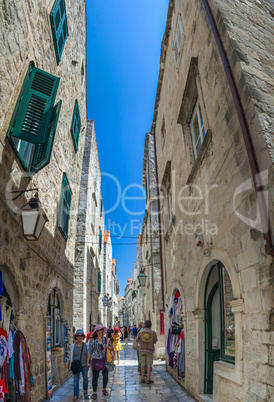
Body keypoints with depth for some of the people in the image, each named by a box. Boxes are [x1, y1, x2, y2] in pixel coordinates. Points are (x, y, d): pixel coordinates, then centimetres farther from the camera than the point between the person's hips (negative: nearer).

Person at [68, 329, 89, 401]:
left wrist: (88, 363, -1)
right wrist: (69, 364, 7)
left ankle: (85, 392, 31)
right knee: (76, 379, -1)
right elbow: (71, 356, 4)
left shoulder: (86, 345, -4)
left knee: (85, 378, 8)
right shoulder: (73, 346, -5)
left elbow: (88, 355, 2)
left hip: (84, 365, 0)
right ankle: (76, 395, 11)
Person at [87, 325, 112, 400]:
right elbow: (90, 351, 1)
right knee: (95, 377, 4)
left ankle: (104, 389, 33)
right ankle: (94, 393, 18)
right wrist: (88, 361, 0)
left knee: (105, 375, 11)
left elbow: (111, 347, 8)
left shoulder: (106, 339, 0)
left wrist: (108, 347, -15)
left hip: (105, 360, 2)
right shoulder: (92, 340, -5)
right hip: (95, 361, -2)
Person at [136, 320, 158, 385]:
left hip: (142, 350, 2)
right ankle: (148, 380, 8)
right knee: (149, 365, 6)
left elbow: (137, 340, 4)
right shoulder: (153, 332, -11)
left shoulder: (140, 332, -8)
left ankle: (142, 379, 16)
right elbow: (155, 342, -2)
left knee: (142, 365, 10)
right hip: (149, 350, -2)